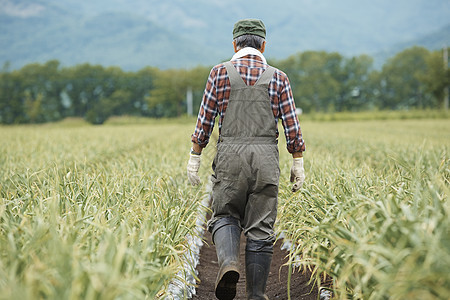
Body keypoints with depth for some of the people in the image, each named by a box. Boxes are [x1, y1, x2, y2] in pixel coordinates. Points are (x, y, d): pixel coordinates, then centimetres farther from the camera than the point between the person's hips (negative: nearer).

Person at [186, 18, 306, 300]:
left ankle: (229, 263, -16)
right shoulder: (278, 77, 6)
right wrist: (299, 164, 10)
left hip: (230, 155, -1)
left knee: (225, 216, 13)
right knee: (261, 228, 6)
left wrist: (195, 158, 10)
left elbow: (205, 120, 3)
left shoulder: (220, 72, 4)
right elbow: (292, 126, 4)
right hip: (266, 159, 1)